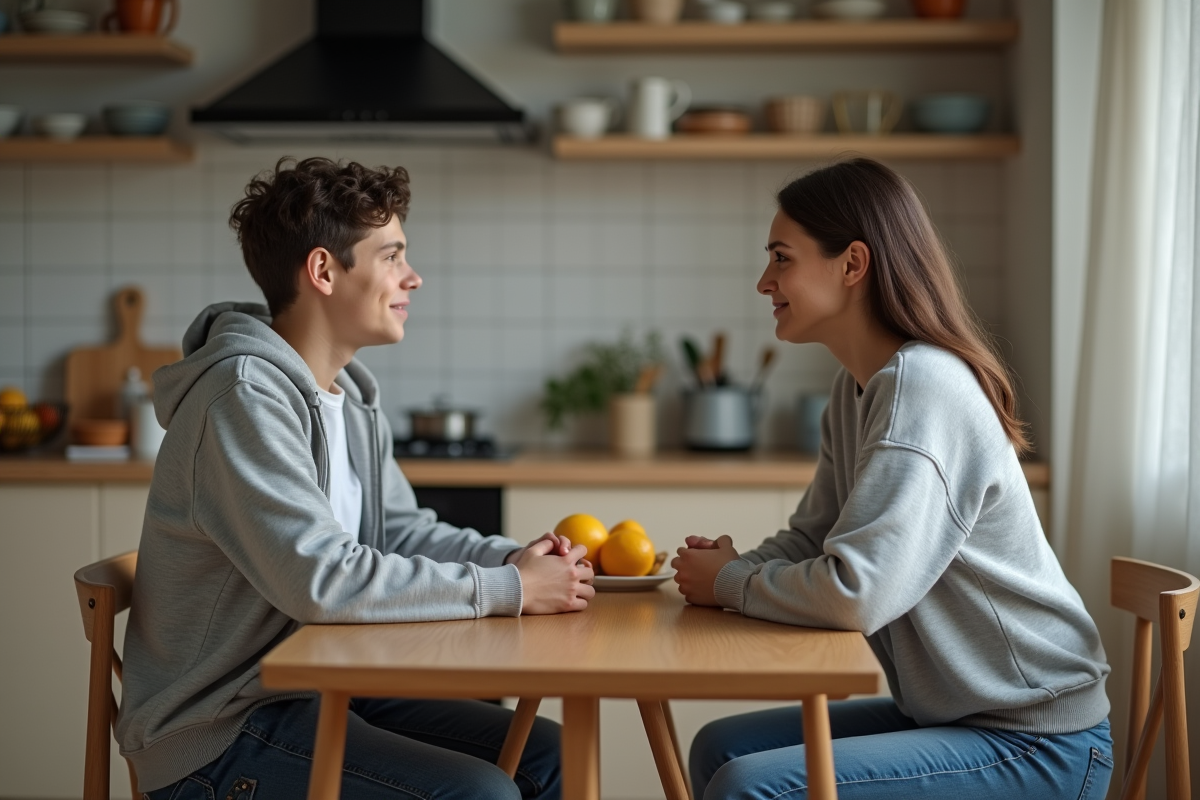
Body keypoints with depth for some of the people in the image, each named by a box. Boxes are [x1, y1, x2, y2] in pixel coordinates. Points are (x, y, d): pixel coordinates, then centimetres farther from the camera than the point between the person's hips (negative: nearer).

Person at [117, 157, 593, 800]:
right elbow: (320, 579, -29)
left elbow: (400, 529, 15)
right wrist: (508, 589, -22)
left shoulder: (349, 396, 10)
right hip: (219, 731, -9)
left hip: (321, 689, 10)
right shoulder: (244, 395, -21)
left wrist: (515, 558, -5)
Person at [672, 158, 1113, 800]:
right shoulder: (855, 387, 9)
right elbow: (812, 540, 15)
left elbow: (858, 593, -29)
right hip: (951, 715, 9)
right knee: (720, 748, 6)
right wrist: (737, 566, -7)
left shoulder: (921, 387, -22)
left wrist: (732, 583, -12)